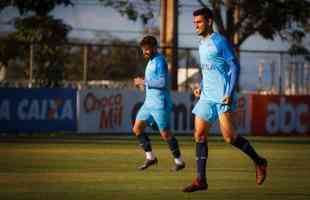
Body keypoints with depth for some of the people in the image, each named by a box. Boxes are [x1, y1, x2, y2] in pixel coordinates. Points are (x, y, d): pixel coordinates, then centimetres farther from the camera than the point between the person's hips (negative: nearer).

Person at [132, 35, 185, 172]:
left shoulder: (160, 61, -13)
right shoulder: (151, 62, 16)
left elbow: (163, 82, -22)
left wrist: (144, 82, -17)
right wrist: (143, 83, 10)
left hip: (160, 104, -9)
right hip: (149, 103, 9)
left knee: (165, 134, -5)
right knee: (137, 128, 3)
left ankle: (179, 161, 8)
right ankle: (150, 157, 10)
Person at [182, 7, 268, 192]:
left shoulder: (220, 42, -8)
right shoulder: (202, 45, 17)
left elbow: (235, 66, -11)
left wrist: (230, 93, -19)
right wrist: (201, 87, 14)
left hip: (223, 96, -8)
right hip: (207, 97, 8)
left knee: (229, 136, -13)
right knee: (199, 135, 0)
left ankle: (259, 162, 8)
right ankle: (201, 180, 2)